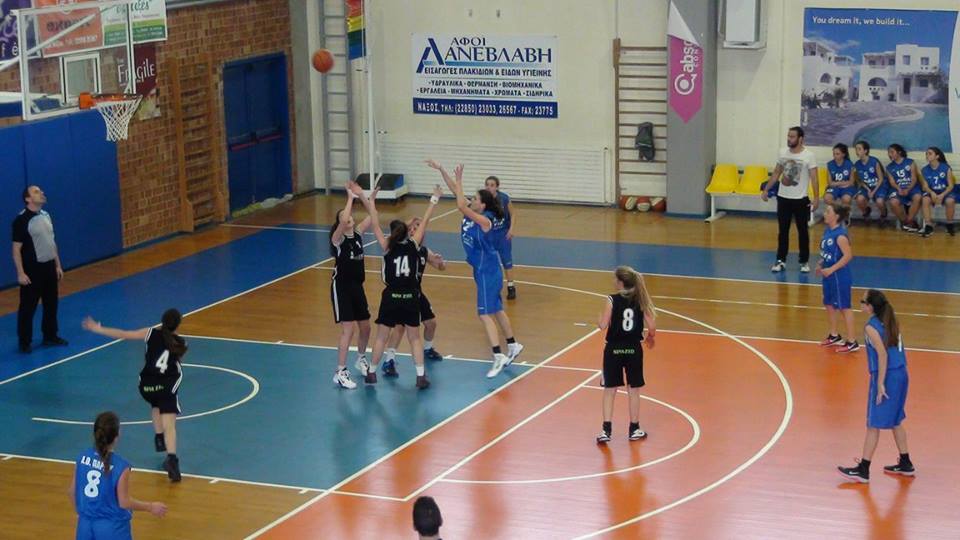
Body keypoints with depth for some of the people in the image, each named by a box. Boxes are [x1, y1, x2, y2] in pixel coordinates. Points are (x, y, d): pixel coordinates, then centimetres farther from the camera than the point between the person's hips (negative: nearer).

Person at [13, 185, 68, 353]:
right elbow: (16, 249, -15)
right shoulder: (21, 220, -16)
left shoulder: (46, 215, 7)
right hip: (32, 270, -7)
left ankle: (50, 336, 29)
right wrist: (21, 273, -18)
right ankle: (25, 342, 10)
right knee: (28, 307, 1)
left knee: (51, 303, 15)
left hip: (49, 267, 7)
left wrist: (58, 265, 16)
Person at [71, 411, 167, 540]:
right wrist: (151, 507, 0)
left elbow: (73, 491, 5)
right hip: (112, 527, -5)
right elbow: (124, 502, -14)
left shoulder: (82, 458, -6)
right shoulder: (120, 466, -21)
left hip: (85, 523, 5)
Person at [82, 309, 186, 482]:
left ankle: (159, 437, 28)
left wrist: (97, 329, 11)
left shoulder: (151, 334, 2)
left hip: (147, 385, 3)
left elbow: (122, 334, 2)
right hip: (167, 385, -3)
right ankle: (171, 458, -30)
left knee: (156, 406, 37)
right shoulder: (181, 344, 4)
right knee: (169, 426, -12)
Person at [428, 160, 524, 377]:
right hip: (482, 269, 9)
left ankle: (499, 356, -11)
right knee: (495, 310, 19)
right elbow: (455, 190, 2)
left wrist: (459, 181, -27)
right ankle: (512, 346, 32)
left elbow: (460, 206, -33)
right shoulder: (470, 214, 1)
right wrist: (440, 170, -5)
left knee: (485, 314, -11)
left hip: (487, 271, -9)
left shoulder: (484, 220, -22)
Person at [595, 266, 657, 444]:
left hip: (614, 349, -2)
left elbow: (603, 325, -15)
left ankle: (606, 429, 3)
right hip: (633, 349, 2)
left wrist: (601, 317, 7)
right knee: (634, 390, 13)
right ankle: (634, 429, 22)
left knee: (610, 390, 7)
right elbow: (652, 326, -5)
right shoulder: (641, 300, -4)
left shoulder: (612, 300, -13)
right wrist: (650, 337, 16)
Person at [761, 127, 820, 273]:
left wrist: (816, 197, -19)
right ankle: (781, 260, 15)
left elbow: (813, 178, -12)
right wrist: (766, 189, 11)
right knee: (783, 230, 8)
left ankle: (804, 261, 15)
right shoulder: (783, 152, 3)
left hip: (800, 199, -4)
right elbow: (776, 173, 14)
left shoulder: (808, 155, -11)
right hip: (783, 198, 4)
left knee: (803, 231, 5)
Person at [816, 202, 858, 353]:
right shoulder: (827, 230, 4)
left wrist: (832, 269, -25)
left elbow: (848, 256, -25)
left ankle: (852, 342, 7)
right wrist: (820, 264, 5)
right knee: (829, 304, 20)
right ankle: (834, 335, 37)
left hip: (839, 276, -9)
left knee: (844, 307, -1)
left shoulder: (840, 234, -22)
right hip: (828, 274, 9)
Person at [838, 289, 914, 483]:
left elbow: (883, 355, -20)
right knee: (895, 421, 21)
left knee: (873, 425, -2)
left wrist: (880, 384, -19)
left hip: (886, 377, -8)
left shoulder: (872, 327, -15)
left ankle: (863, 470, 3)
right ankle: (905, 464, 29)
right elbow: (896, 348, 11)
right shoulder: (891, 321, 8)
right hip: (901, 375, 8)